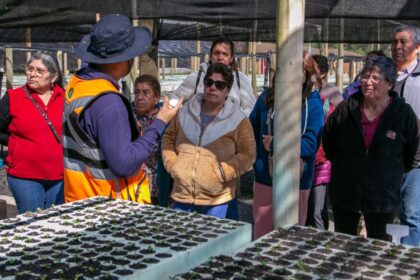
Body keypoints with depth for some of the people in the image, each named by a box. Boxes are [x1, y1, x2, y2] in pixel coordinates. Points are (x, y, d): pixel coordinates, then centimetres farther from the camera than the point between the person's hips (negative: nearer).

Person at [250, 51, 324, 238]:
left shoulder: (313, 103, -7)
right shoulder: (267, 97, 1)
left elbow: (310, 144, -13)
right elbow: (252, 131, 5)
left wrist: (275, 145, -16)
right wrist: (257, 160, -6)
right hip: (265, 179, 2)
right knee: (261, 235, 12)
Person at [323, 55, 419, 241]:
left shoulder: (404, 114, -9)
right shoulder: (346, 109, -5)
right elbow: (328, 140, 10)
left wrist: (394, 173, 8)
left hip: (383, 196, -2)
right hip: (344, 190, 2)